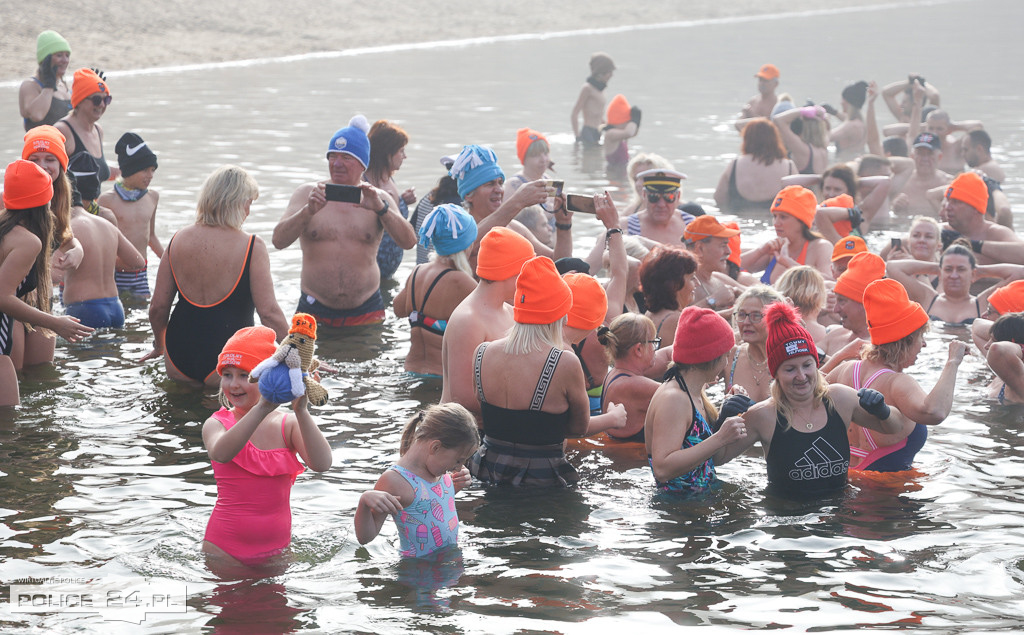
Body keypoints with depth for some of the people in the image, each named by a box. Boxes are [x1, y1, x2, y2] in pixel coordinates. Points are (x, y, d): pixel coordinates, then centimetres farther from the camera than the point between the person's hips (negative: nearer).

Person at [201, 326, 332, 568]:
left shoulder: (287, 425, -2)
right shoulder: (218, 423, -6)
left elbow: (322, 463, -20)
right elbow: (220, 453, -31)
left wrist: (300, 412, -32)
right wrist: (263, 408, -41)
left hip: (277, 547, 2)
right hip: (225, 548, -2)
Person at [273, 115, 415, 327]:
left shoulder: (378, 199, 4)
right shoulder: (307, 193, 3)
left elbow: (408, 242, -10)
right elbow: (279, 241, -10)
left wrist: (381, 208, -25)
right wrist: (309, 211, -26)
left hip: (365, 312, 0)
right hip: (314, 310, 0)